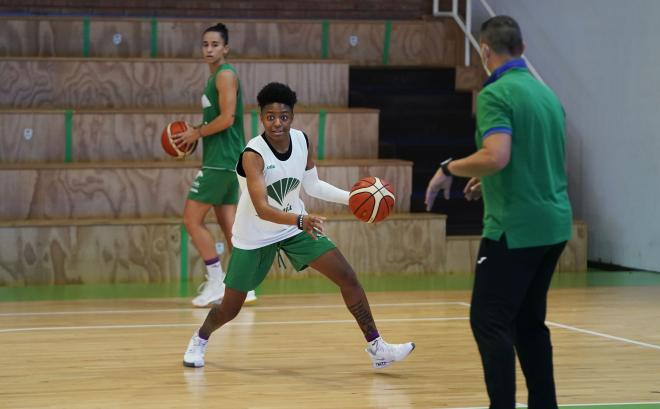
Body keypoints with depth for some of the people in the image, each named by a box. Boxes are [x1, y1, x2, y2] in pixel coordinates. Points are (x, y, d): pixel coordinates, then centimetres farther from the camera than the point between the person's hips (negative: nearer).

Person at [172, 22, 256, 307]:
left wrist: (197, 133, -10)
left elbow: (227, 118, -21)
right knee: (228, 224, 8)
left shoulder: (226, 75, -11)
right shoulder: (216, 77, 18)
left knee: (192, 219, -7)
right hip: (224, 159, 10)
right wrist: (197, 134, 9)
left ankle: (216, 281, -6)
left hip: (222, 160, -10)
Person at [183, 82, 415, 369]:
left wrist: (352, 197, -7)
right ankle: (200, 339, 38)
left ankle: (376, 347, 2)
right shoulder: (253, 155, -30)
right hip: (255, 237, -5)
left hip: (296, 226, 5)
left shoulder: (302, 141, -11)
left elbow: (312, 185, 5)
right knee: (230, 309, 4)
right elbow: (261, 209, -40)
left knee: (348, 278, -7)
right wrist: (299, 220, -56)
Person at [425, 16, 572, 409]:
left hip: (515, 227, -8)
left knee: (489, 321, -4)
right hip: (553, 224, 8)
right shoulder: (547, 94, 13)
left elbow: (497, 156, -25)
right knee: (529, 321, 16)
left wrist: (449, 169, -10)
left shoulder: (496, 94, -12)